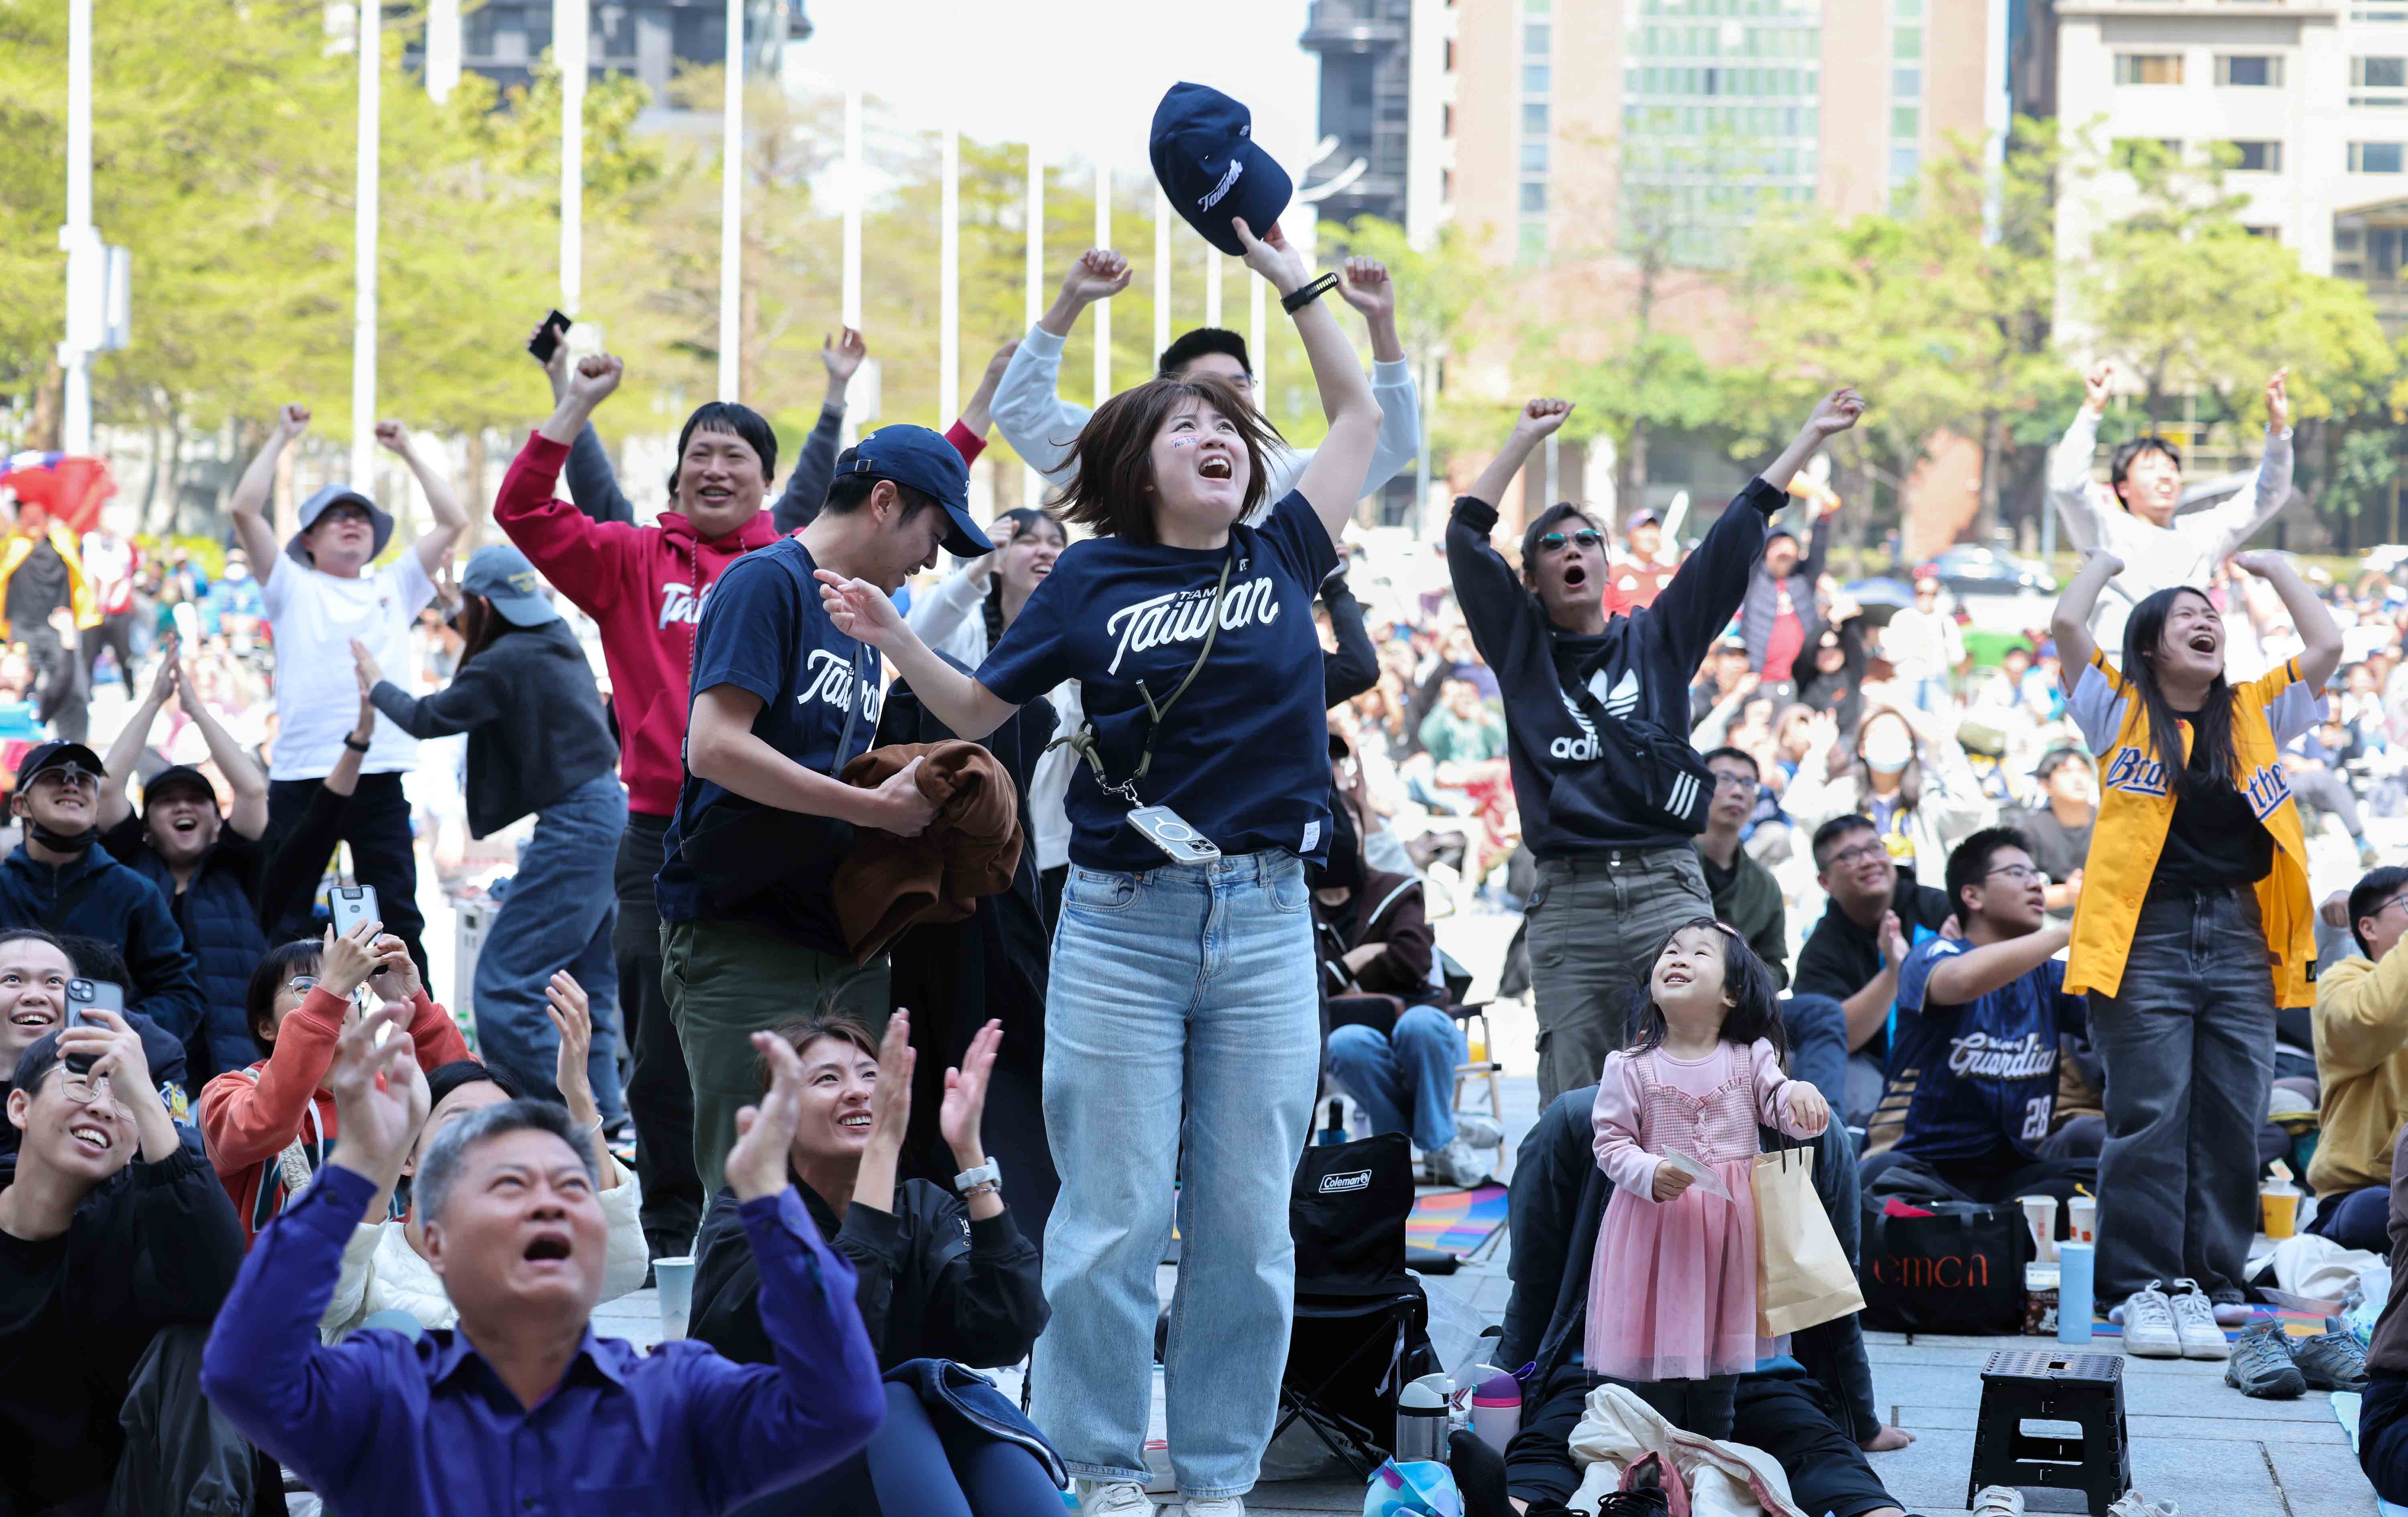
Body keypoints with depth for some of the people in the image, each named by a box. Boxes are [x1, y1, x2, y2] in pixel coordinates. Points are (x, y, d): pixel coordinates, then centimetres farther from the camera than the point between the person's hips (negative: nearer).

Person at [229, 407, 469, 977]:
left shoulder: (394, 588, 20)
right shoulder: (293, 588, 12)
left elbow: (453, 522, 16)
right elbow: (245, 509, 3)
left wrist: (409, 449, 19)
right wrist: (281, 438, 9)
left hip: (380, 777, 2)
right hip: (300, 776, -2)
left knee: (397, 918, 2)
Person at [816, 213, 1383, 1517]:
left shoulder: (1280, 558, 7)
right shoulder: (1092, 579, 3)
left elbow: (1361, 419, 17)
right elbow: (976, 710, 9)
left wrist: (1294, 283, 15)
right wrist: (896, 638, -7)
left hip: (1265, 922, 2)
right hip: (1121, 922, -2)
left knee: (1245, 1222, 4)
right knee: (1115, 1215, -1)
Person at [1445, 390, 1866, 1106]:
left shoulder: (1656, 638, 16)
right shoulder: (1522, 648, 15)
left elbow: (1733, 539, 16)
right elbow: (1467, 538, 8)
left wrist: (1811, 435, 16)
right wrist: (1525, 440, 10)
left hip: (1667, 885, 0)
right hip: (1568, 899, 0)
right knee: (1574, 1103, -3)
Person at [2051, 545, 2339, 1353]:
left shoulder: (2253, 715, 18)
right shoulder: (2122, 712, 9)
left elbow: (2327, 646, 12)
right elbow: (2067, 624, -2)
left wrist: (2272, 567, 21)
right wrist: (2107, 560, 15)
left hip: (2239, 938, 3)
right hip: (2146, 937, -3)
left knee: (2231, 1121, 1)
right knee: (2150, 1118, -5)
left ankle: (2212, 1287, 6)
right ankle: (2145, 1290, -3)